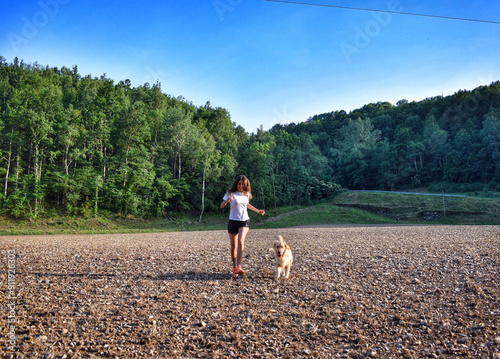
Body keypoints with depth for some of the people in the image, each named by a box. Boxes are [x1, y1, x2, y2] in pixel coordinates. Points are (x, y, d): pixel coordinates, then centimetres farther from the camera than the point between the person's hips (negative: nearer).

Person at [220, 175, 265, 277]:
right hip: (233, 221, -1)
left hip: (244, 221, 1)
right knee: (234, 246, 6)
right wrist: (226, 201, -31)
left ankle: (238, 267, -25)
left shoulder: (247, 194, 8)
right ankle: (234, 267, 22)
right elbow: (221, 206, -10)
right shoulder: (231, 193, -4)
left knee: (241, 242, -22)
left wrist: (258, 211, 29)